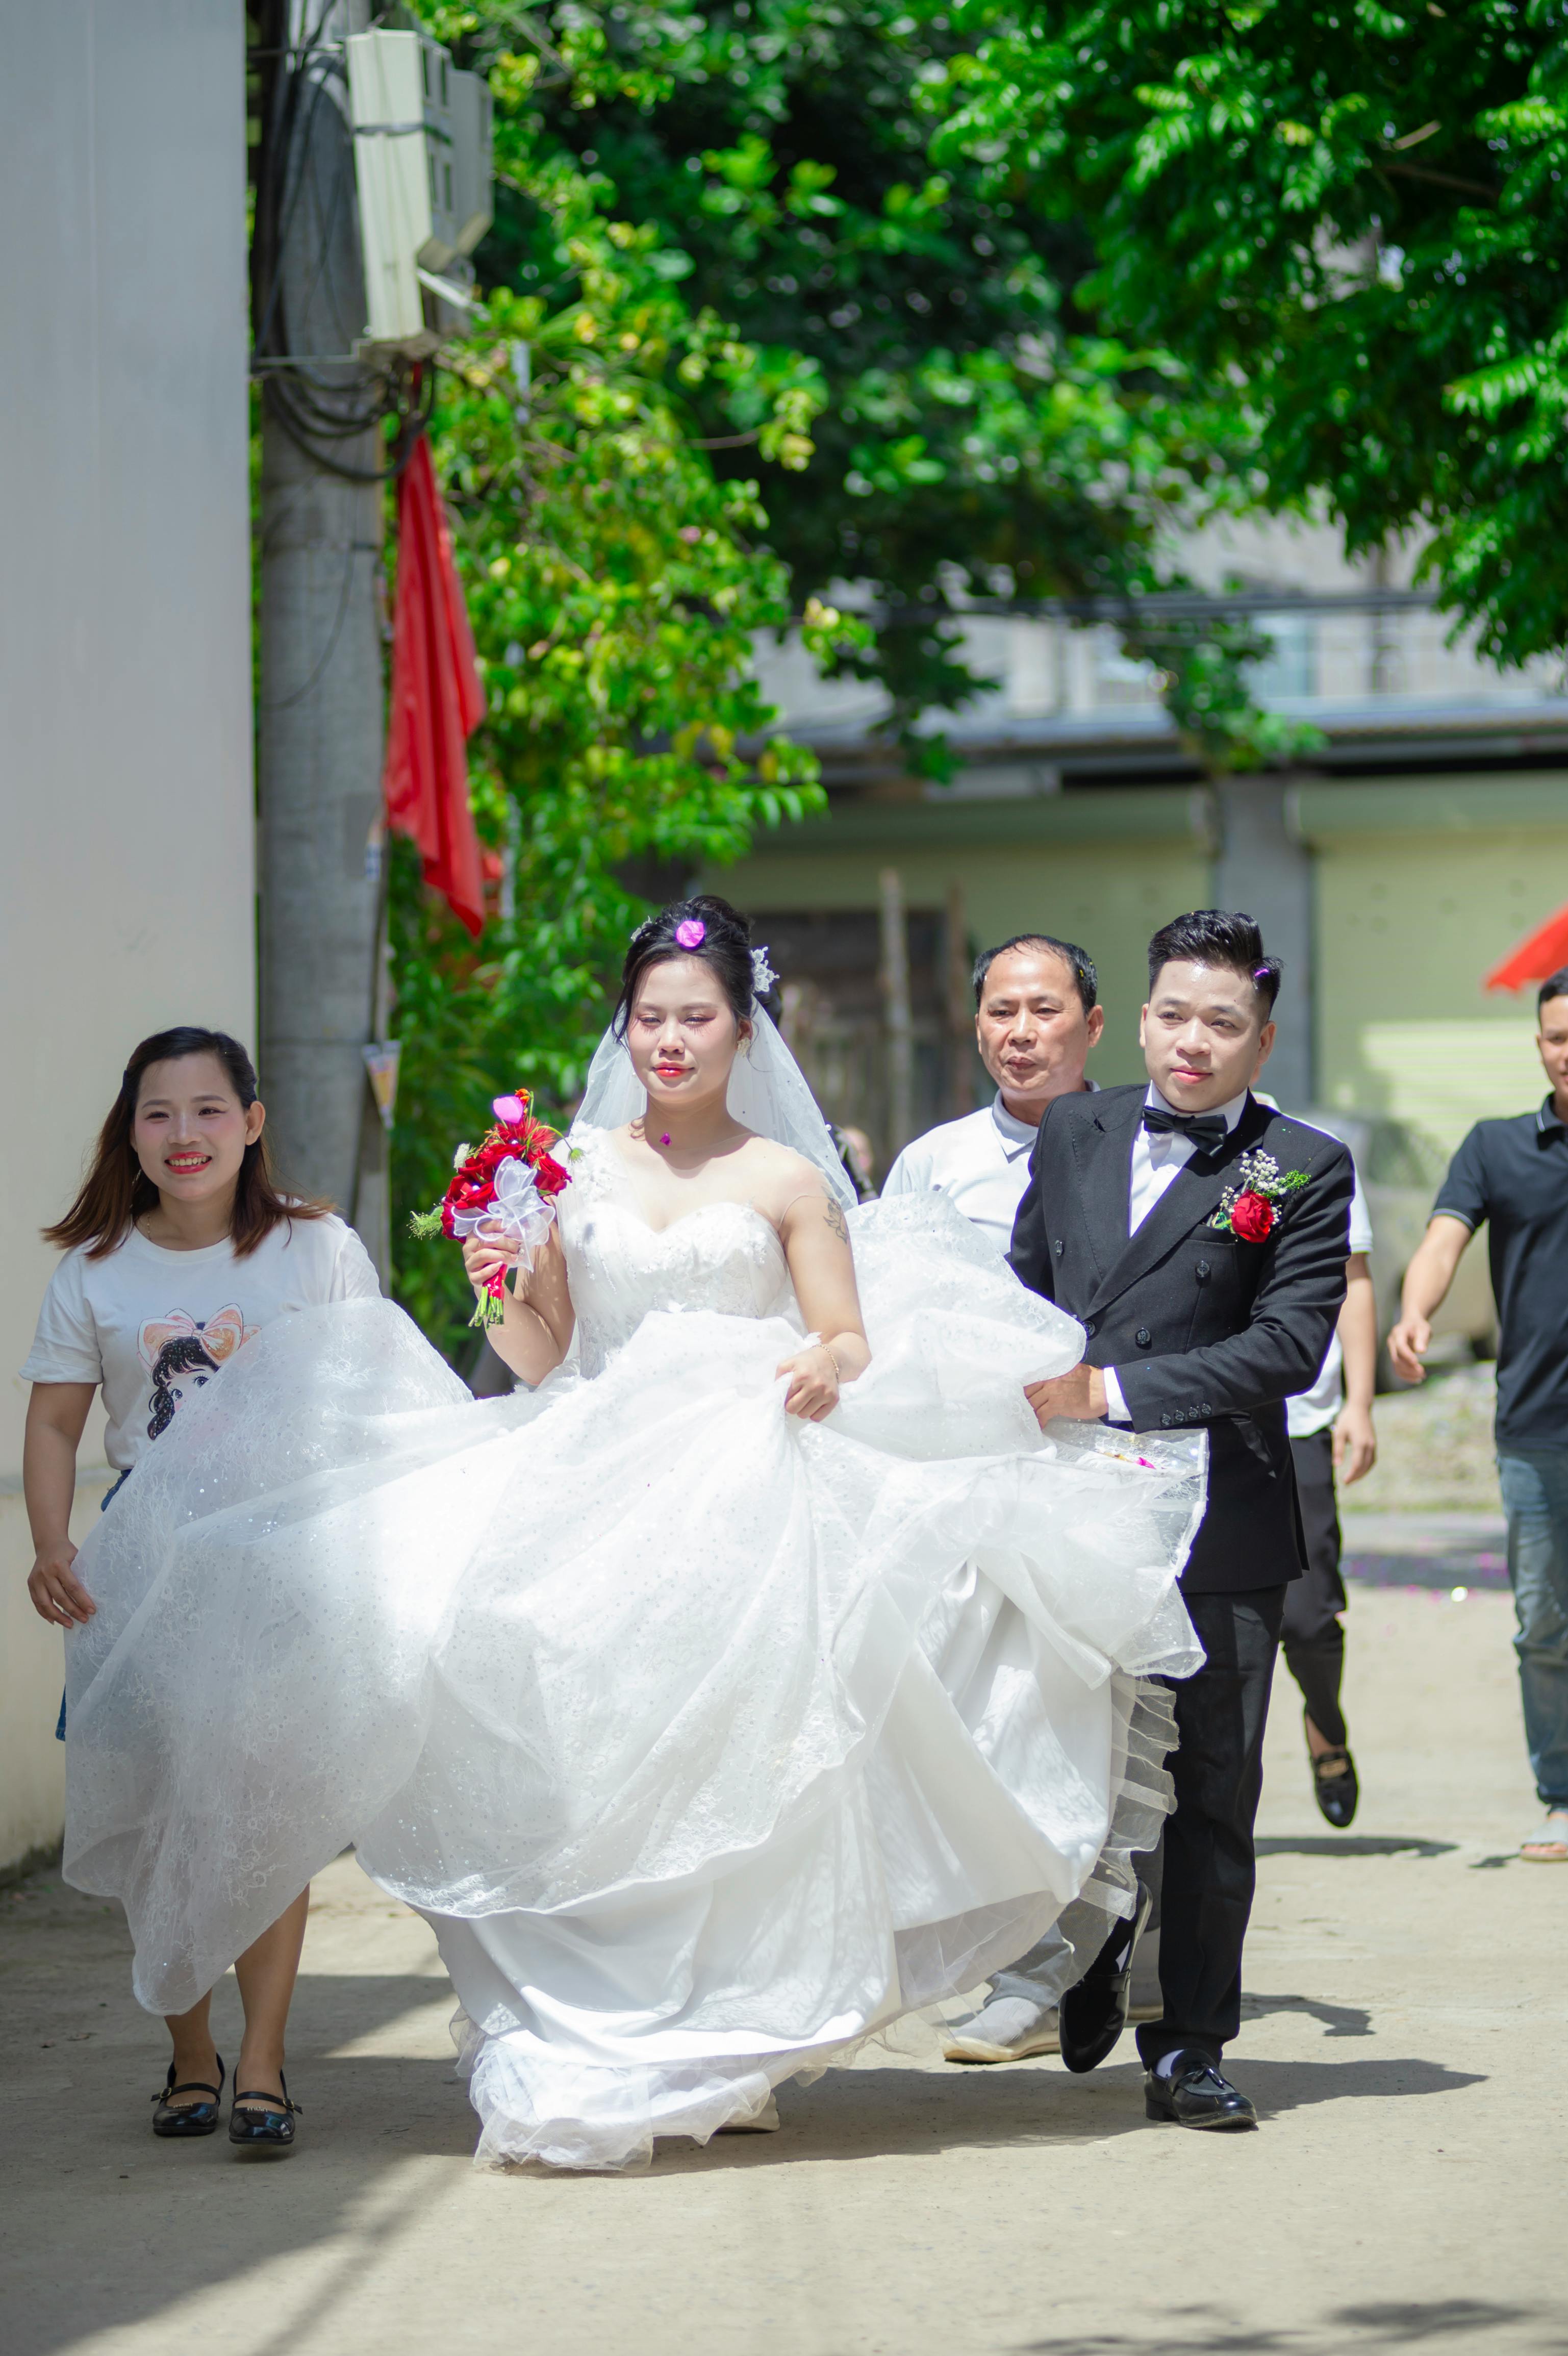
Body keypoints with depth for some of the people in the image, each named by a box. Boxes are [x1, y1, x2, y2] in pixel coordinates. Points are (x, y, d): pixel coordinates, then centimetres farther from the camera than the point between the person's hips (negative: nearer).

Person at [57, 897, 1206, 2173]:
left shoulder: (788, 1181, 6)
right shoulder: (576, 1167, 12)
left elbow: (853, 1342, 6)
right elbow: (543, 1359, 14)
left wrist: (828, 1369, -16)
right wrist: (502, 1298, -6)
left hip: (747, 1490, -2)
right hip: (597, 1487, 2)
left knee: (737, 1762, -10)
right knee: (590, 1763, -9)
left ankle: (725, 2051, 1)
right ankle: (588, 2056, -3)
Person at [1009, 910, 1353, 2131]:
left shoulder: (1304, 1170, -5)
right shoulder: (1073, 1133, 9)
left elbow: (1289, 1346, -14)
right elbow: (1022, 1294, 19)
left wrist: (1113, 1391, -19)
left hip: (1221, 1529, -3)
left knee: (1211, 1792, 2)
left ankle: (1190, 2050, 10)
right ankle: (1086, 1979, 35)